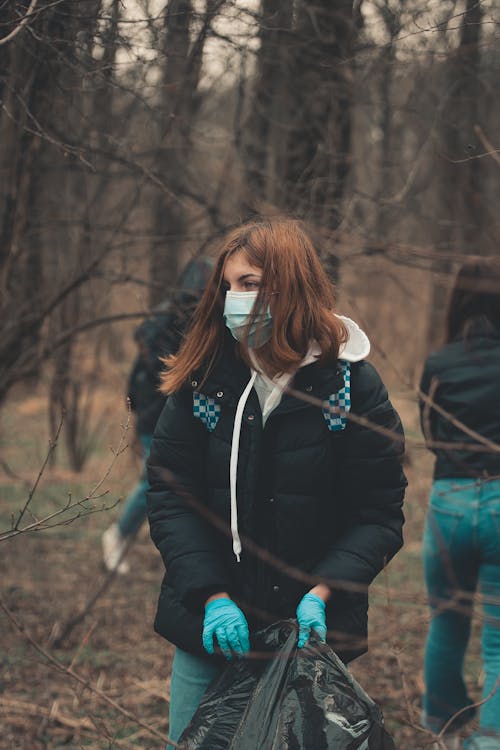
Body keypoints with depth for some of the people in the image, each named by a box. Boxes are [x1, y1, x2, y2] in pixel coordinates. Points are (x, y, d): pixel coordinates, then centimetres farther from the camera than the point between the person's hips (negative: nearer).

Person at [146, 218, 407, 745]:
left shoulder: (354, 387, -7)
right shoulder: (201, 381, -1)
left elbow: (378, 515, -7)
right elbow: (169, 496, -4)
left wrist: (321, 592, -20)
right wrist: (212, 596, -15)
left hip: (309, 629, -2)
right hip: (206, 626, 2)